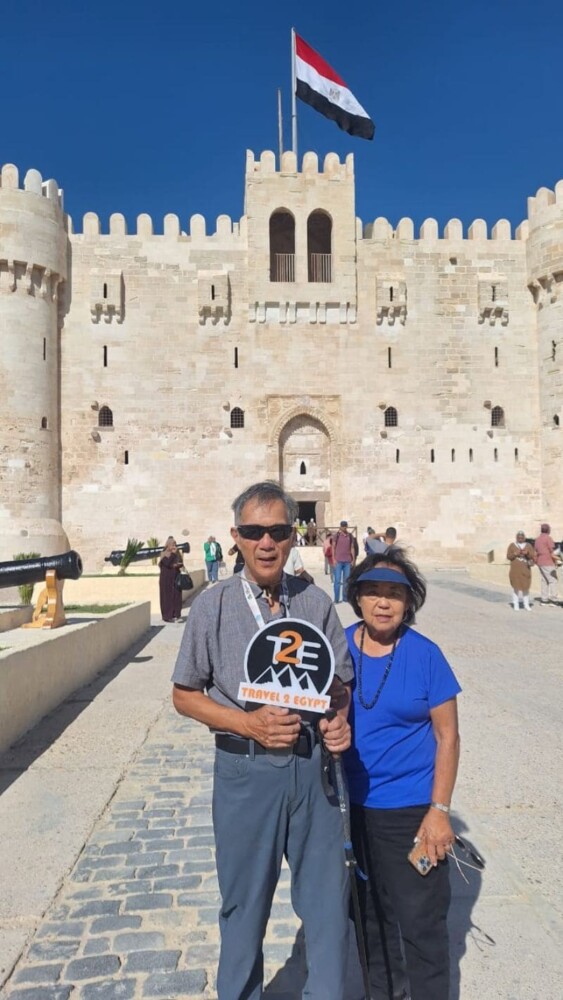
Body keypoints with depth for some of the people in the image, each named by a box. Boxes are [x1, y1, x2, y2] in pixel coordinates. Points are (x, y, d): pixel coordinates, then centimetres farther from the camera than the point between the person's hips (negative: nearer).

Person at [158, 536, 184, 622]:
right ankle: (168, 616, 4)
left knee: (177, 596, 1)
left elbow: (181, 563, 10)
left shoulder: (177, 554, 9)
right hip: (167, 579, -5)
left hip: (176, 577, 5)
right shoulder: (164, 555, -6)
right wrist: (173, 553, -17)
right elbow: (167, 563, -22)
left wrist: (178, 565, -13)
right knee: (168, 596, -1)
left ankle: (177, 615, 5)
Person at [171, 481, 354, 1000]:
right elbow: (186, 694, -2)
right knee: (245, 902, 17)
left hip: (313, 766, 2)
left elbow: (340, 683, 9)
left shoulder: (317, 602, -2)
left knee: (328, 897, 14)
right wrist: (249, 723, -16)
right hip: (246, 769, -1)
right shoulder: (213, 605, -8)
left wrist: (340, 722, -13)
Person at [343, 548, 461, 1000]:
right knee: (370, 912, 22)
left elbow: (447, 736, -9)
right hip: (352, 805, 4)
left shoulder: (425, 654, -13)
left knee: (421, 921, 5)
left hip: (411, 810, -3)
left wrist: (439, 810, -12)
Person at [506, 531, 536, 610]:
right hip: (515, 570, -1)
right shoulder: (512, 545, 5)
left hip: (525, 570, 1)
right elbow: (508, 556, 1)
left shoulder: (528, 546, 7)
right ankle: (516, 605, 5)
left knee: (525, 587, 2)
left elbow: (533, 556, 0)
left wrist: (527, 553, -18)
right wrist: (515, 554, -16)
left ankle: (526, 605, 10)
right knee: (515, 587, -1)